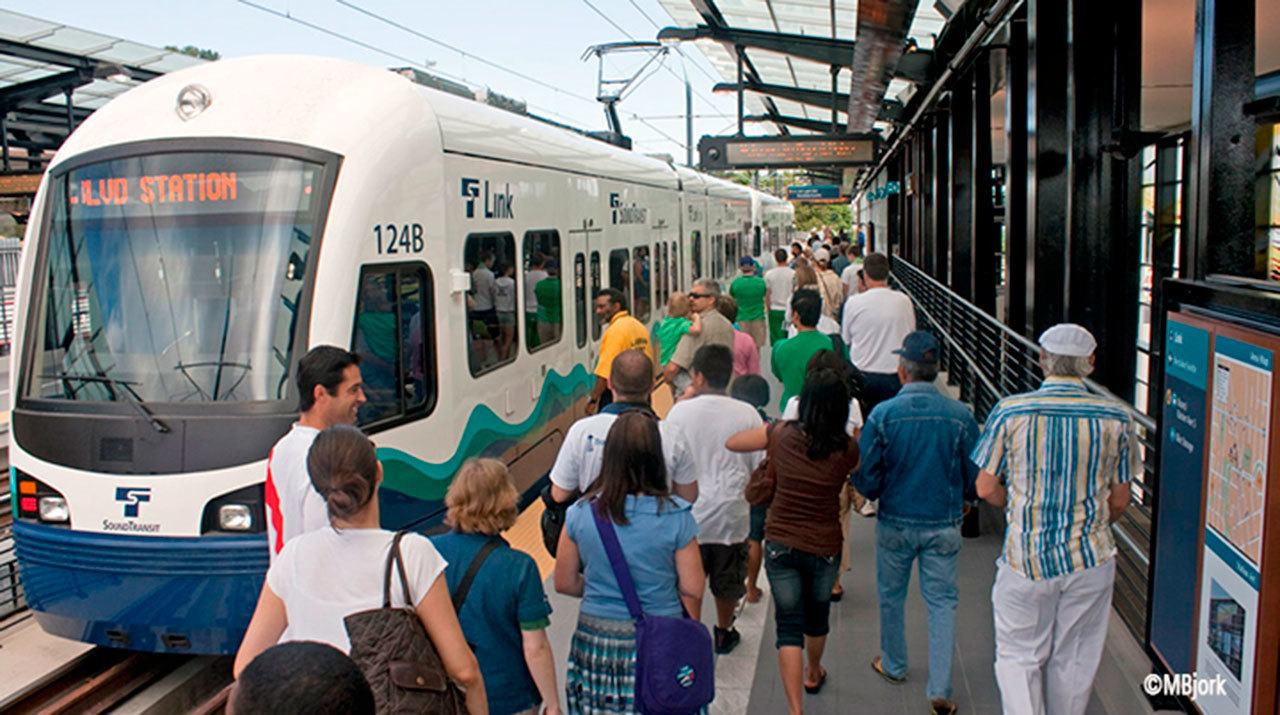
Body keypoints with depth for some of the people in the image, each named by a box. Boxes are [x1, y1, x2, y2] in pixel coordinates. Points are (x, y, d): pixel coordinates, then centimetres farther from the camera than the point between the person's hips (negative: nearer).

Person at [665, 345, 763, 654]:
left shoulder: (681, 411, -11)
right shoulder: (747, 414, -8)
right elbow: (760, 466, -3)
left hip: (690, 514, -1)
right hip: (732, 514, 2)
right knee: (727, 583, 21)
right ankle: (723, 634, 38)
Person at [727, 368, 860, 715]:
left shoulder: (782, 435, -11)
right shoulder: (848, 449, -13)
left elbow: (731, 442, 1)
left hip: (781, 545, -1)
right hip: (824, 548, 1)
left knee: (789, 627, 6)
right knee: (817, 615, 26)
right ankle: (813, 674, 51)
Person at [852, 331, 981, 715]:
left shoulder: (883, 414, -16)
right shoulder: (961, 416, -12)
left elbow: (865, 478, -11)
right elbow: (975, 477, -3)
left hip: (895, 522, 0)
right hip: (944, 525, 1)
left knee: (891, 596, 20)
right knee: (942, 602, 11)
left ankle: (893, 665, 39)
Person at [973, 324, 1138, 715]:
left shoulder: (1009, 412, -10)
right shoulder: (1116, 418, -6)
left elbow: (986, 489, -6)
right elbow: (1119, 500, 2)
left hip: (1026, 556, -2)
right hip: (1090, 559, 2)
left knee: (1019, 656, 12)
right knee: (1073, 661, 17)